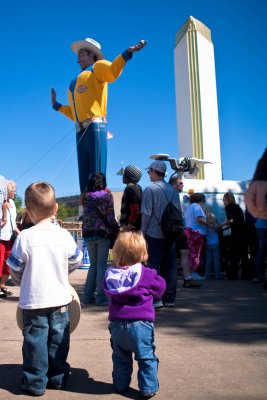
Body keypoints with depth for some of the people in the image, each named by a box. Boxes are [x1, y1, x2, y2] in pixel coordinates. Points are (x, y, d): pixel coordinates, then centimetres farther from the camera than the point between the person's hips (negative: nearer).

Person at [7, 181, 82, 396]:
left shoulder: (25, 237, -15)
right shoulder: (64, 234, -7)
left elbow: (15, 269, -5)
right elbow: (75, 261, 6)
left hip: (33, 300, -2)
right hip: (60, 298, 3)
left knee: (35, 340, 10)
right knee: (58, 339, 15)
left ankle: (35, 382, 18)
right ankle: (58, 377, 27)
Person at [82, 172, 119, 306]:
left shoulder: (86, 197, 4)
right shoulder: (107, 196, -4)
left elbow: (85, 215, 4)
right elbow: (110, 219, -8)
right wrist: (118, 228, 7)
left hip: (88, 234, 3)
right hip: (103, 233, -3)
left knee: (93, 265, 14)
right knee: (101, 265, 2)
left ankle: (88, 296, 16)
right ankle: (101, 297, 3)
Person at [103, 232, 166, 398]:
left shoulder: (110, 275, 1)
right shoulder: (146, 274, -9)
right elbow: (160, 288, 5)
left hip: (117, 323, 3)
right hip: (141, 323, -3)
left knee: (120, 357, 21)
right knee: (147, 358, 10)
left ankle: (121, 385, 31)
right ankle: (149, 388, 14)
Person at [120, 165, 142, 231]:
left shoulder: (130, 189, -18)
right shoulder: (138, 187, 10)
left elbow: (135, 210, -25)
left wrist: (129, 225, -16)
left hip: (131, 228, -9)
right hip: (137, 226, 9)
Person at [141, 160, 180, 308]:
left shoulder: (150, 189, -9)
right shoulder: (173, 191, 8)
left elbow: (146, 213, -11)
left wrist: (143, 232, -1)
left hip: (154, 235, -5)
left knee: (153, 267, 2)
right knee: (169, 267, 9)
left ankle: (155, 299, 3)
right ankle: (169, 298, 16)